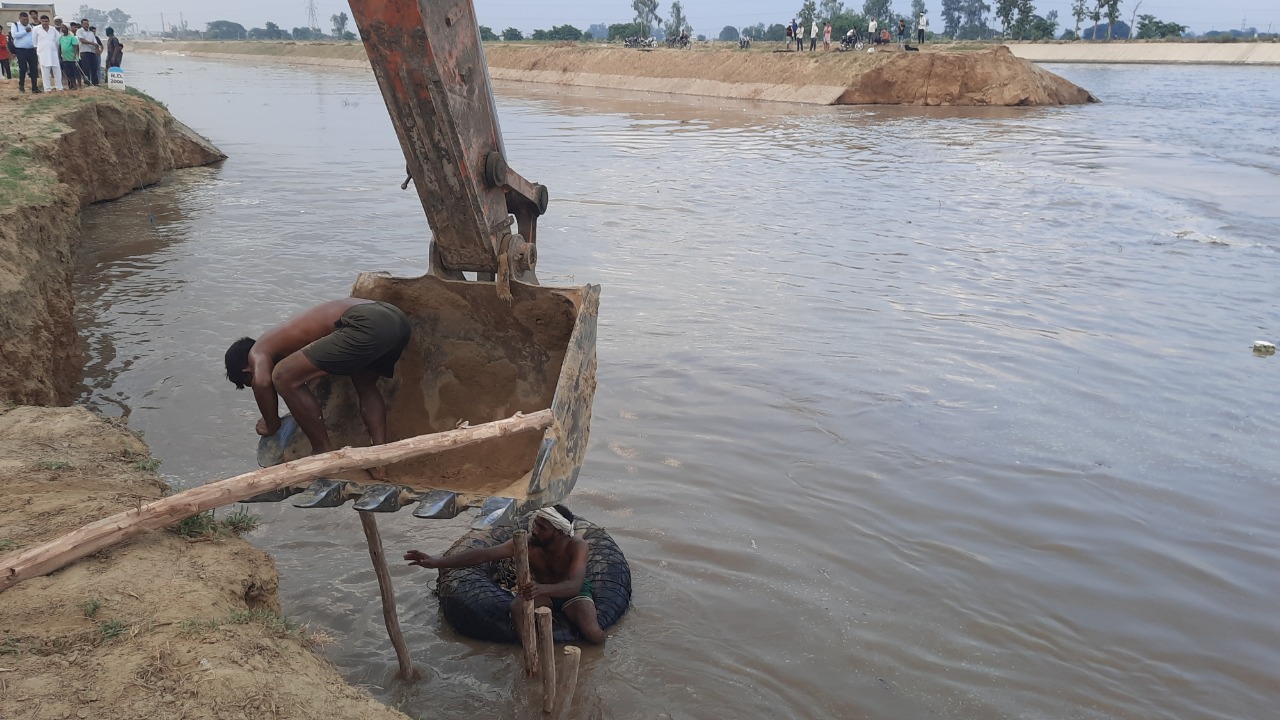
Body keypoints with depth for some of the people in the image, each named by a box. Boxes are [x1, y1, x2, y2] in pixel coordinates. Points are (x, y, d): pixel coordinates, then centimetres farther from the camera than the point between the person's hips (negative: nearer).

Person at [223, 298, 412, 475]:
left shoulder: (258, 353, 12)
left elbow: (262, 382, -8)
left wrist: (272, 425, 7)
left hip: (367, 326, -9)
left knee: (284, 377, 1)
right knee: (365, 385, 35)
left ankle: (324, 453, 9)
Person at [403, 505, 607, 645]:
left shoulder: (577, 546, -32)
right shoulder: (526, 544, -25)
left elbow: (573, 586, -46)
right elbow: (483, 554, -31)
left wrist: (542, 589, -67)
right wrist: (436, 562, -40)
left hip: (573, 591, -2)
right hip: (542, 591, 3)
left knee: (594, 637, -29)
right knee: (517, 607, -32)